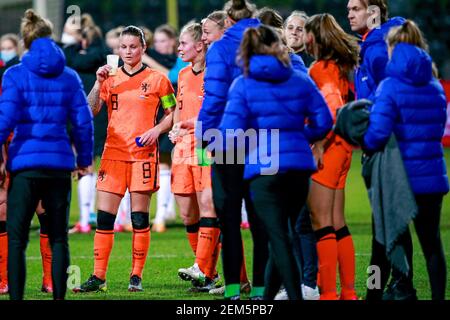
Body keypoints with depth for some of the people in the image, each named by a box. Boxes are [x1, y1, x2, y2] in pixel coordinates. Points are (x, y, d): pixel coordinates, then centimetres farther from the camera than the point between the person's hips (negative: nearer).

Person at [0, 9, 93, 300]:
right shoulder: (69, 77, 7)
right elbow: (83, 121, 6)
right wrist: (85, 159, 16)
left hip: (26, 164, -3)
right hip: (60, 163, 3)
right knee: (58, 238, 10)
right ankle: (59, 295, 9)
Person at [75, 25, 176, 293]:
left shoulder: (157, 79, 4)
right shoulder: (110, 78, 11)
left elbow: (174, 114, 6)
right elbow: (91, 110, 1)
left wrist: (157, 129, -10)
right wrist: (99, 83, -12)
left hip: (143, 153, -2)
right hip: (113, 151, 3)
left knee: (140, 218, -1)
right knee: (104, 216, -3)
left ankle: (137, 277, 5)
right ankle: (98, 277, -1)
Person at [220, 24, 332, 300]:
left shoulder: (243, 85, -2)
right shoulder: (301, 81, 6)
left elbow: (231, 132, -10)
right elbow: (323, 122, 4)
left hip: (263, 169, -4)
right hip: (300, 167, 4)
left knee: (279, 239, -3)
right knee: (282, 236, 18)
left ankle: (296, 297, -11)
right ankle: (266, 297, 29)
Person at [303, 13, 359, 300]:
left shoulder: (321, 68, -11)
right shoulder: (343, 66, 14)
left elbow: (333, 107, -23)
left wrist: (319, 144, -22)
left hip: (325, 150, -9)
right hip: (342, 147, 9)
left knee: (322, 223, -7)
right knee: (337, 223, 12)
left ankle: (329, 293, -10)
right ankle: (349, 292, 14)